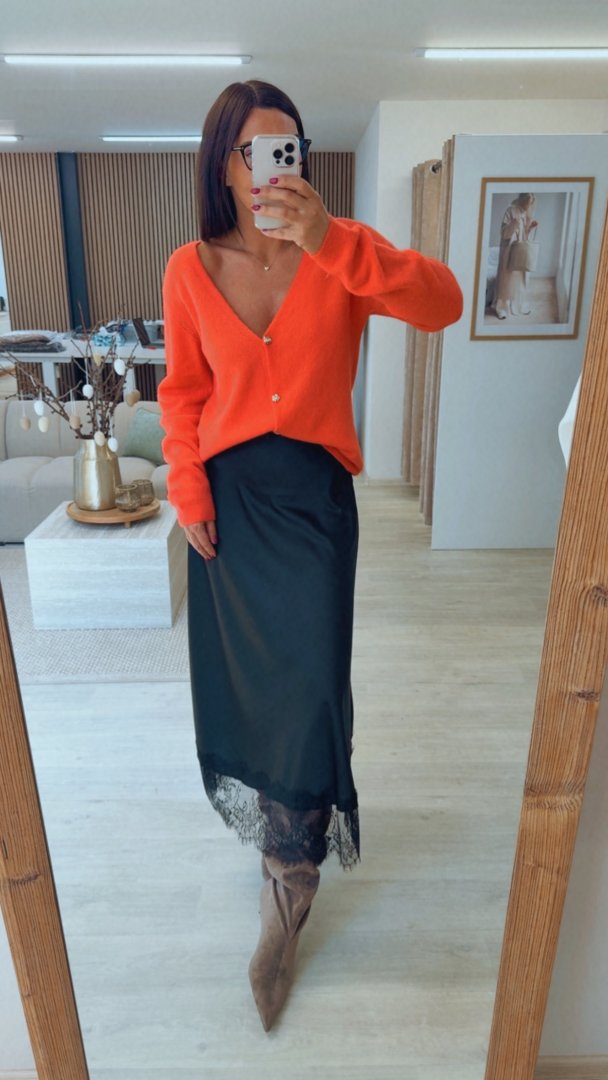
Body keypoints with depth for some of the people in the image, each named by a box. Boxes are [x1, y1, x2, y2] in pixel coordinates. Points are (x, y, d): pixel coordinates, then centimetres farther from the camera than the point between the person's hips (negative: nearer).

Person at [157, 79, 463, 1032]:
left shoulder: (338, 251, -4)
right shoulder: (190, 268, 1)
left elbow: (442, 304, -21)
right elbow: (183, 391, 8)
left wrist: (329, 241, -31)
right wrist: (188, 490, -1)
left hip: (315, 495, -2)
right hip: (229, 495, 2)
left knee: (311, 685, -6)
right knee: (240, 675, 12)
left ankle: (288, 881, 20)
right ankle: (286, 834, 44)